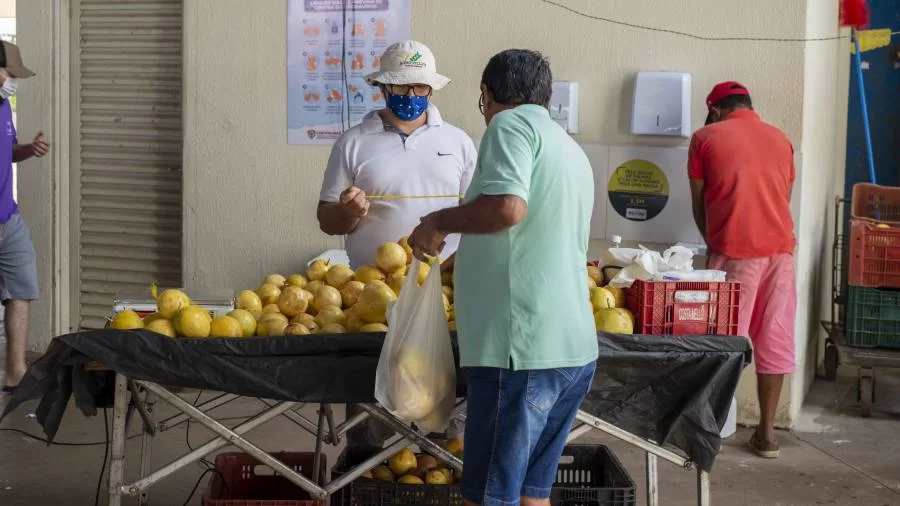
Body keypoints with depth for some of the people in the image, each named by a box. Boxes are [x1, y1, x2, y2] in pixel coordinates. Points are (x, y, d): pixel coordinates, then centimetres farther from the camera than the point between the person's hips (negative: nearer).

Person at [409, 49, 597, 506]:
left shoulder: (512, 123, -5)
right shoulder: (572, 151, 21)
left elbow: (507, 207, -23)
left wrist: (439, 221, -6)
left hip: (521, 347, -9)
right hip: (573, 348, 9)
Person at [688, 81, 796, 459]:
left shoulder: (706, 138, 5)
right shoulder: (780, 139, 15)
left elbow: (699, 202, 9)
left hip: (734, 251, -3)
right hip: (780, 247, 3)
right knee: (774, 341, 8)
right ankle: (767, 432, 13)